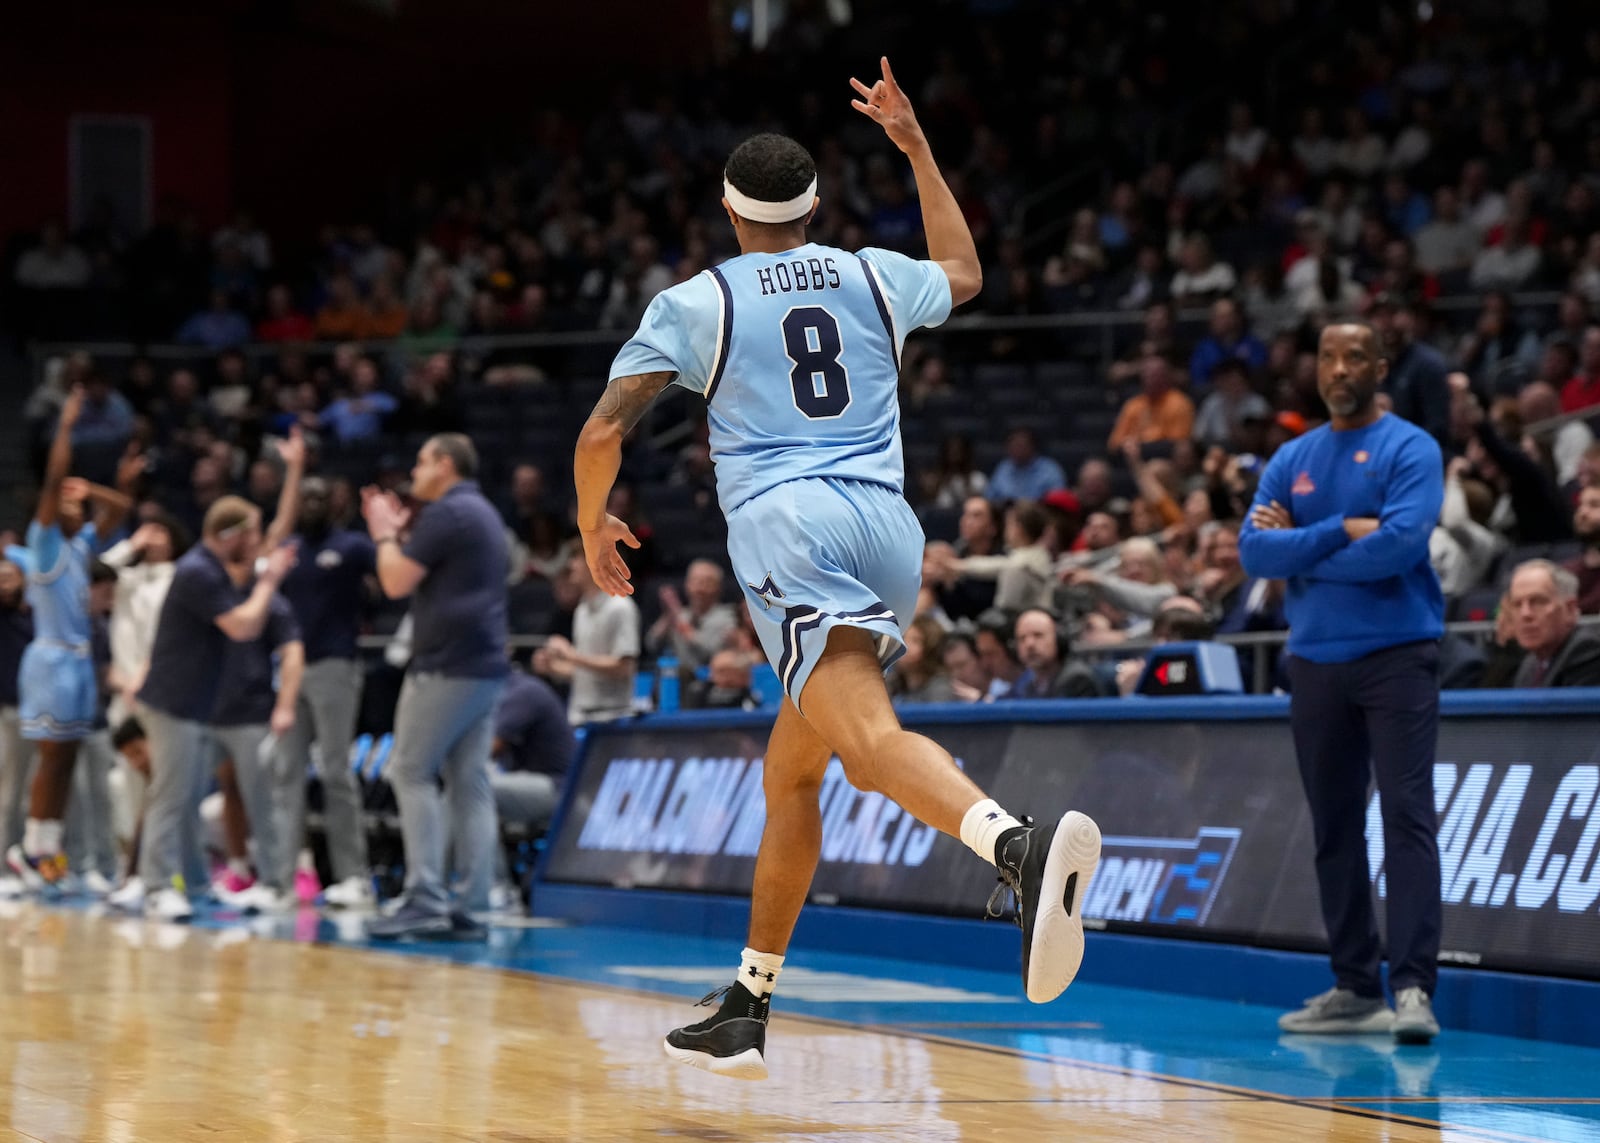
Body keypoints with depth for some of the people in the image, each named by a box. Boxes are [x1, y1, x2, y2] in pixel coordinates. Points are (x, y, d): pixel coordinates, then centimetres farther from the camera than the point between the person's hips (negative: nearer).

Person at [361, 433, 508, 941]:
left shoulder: (446, 512, -9)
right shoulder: (484, 514, 22)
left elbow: (397, 582, -10)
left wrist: (384, 533, 6)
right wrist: (396, 531, 26)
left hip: (447, 666, -9)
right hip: (485, 667, 9)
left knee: (412, 772, -6)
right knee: (470, 783, 5)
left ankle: (426, 898, -13)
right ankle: (472, 906, 1)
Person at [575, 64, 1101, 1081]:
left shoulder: (695, 303, 9)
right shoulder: (873, 276, 20)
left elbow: (604, 432, 2)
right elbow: (965, 275, 43)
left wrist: (593, 525, 21)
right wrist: (917, 145, 48)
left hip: (786, 528, -6)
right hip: (889, 529, 6)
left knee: (872, 737, -26)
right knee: (791, 772, 18)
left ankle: (1023, 846, -57)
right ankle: (746, 1013, 22)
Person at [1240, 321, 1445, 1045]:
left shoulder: (1410, 449, -3)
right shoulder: (1291, 461, 12)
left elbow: (1401, 542, -18)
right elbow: (1254, 552, 0)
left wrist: (1298, 549, -7)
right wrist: (1341, 532, -12)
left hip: (1395, 653, -5)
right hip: (1315, 660, 6)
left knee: (1407, 814, -12)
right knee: (1334, 825, 8)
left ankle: (1413, 986, -17)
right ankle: (1355, 988, 14)